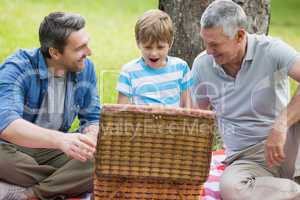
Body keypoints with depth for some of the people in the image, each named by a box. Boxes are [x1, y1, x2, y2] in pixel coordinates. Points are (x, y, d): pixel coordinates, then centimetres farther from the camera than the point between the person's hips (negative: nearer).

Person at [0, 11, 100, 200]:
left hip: (53, 150, 4)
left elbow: (92, 119, 4)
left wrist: (90, 137, -23)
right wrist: (60, 139, -52)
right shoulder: (17, 69, -21)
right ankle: (67, 181, -16)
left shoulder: (86, 68, -4)